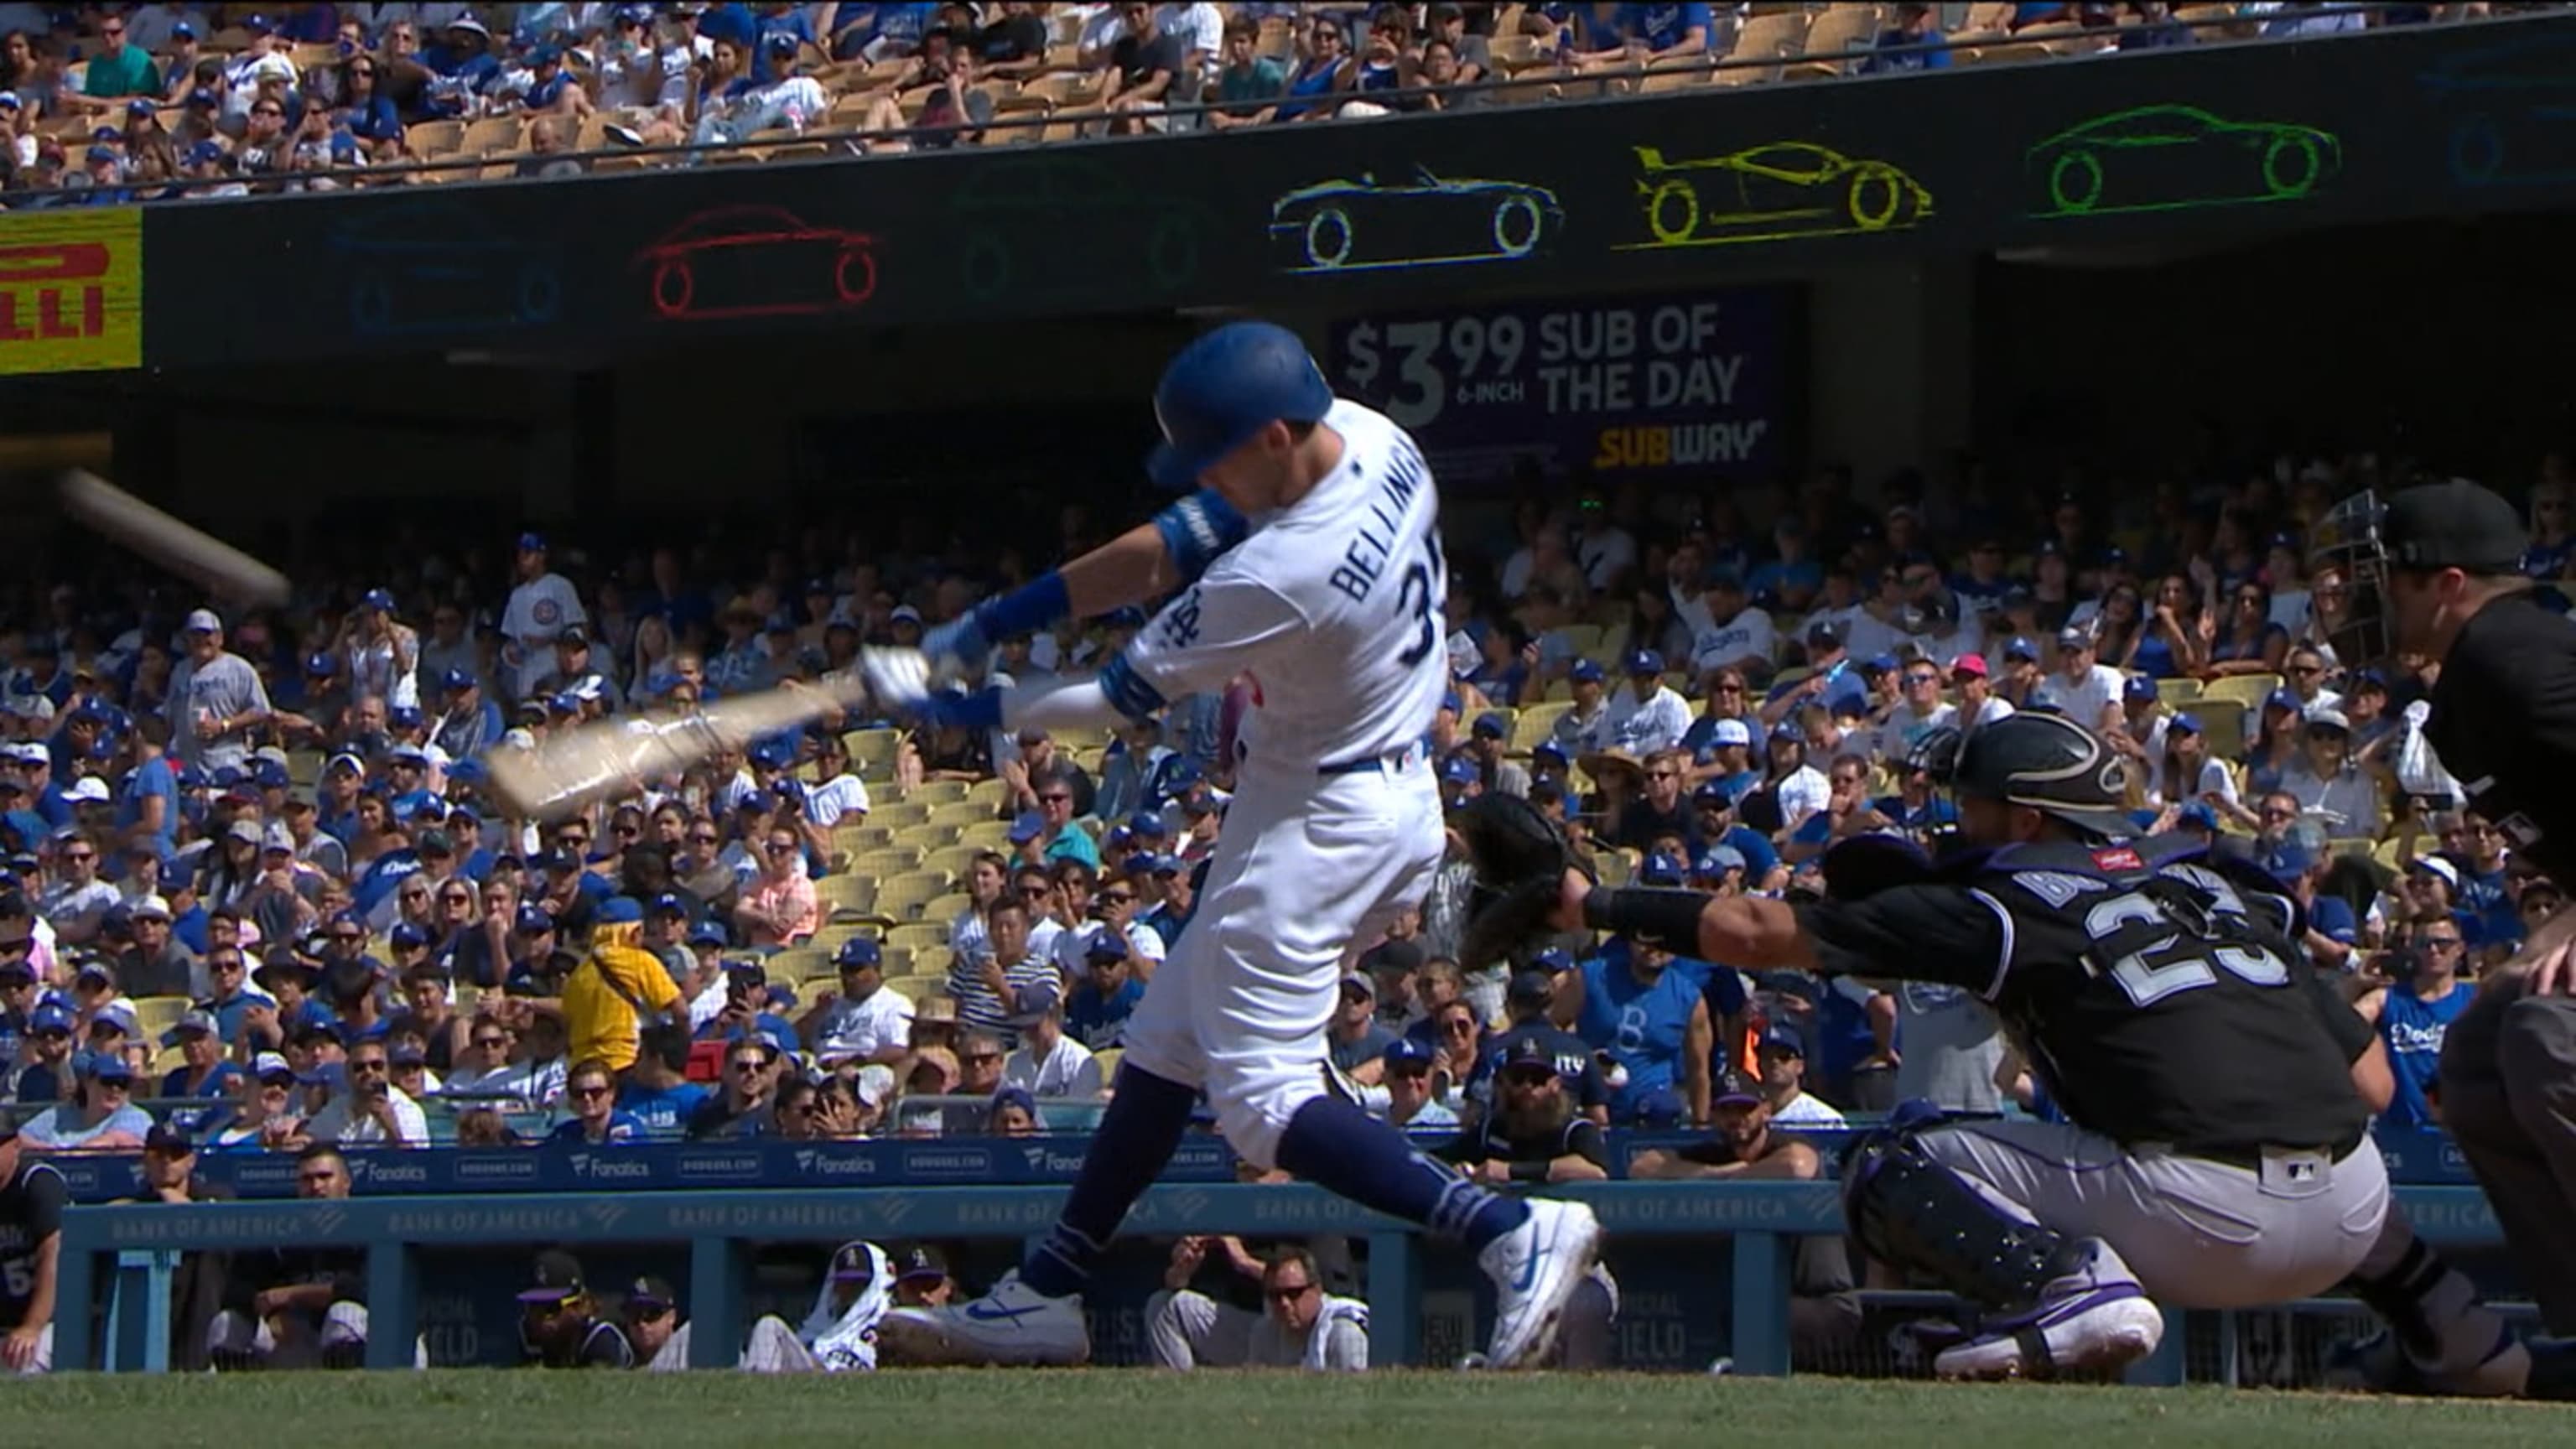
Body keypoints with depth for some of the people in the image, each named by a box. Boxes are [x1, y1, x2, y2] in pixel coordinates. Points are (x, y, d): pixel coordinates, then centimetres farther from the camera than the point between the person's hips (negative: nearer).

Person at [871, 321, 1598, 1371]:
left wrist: (974, 712, -4)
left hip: (1315, 827, -10)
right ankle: (1047, 1294, 23)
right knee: (1168, 1041, 16)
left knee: (1260, 1098, -8)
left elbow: (1127, 696, -16)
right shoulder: (1378, 442, -5)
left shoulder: (1278, 579, -29)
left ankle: (1512, 1230, -16)